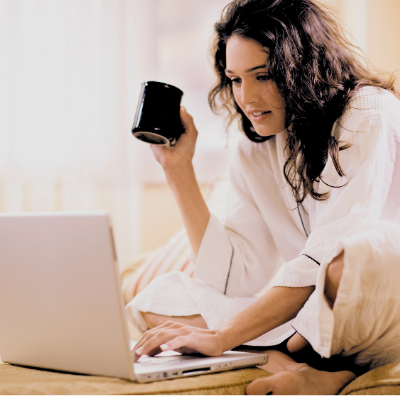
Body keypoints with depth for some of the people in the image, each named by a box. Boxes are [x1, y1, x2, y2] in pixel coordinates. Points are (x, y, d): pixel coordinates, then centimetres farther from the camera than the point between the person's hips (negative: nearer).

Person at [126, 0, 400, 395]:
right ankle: (297, 367, -25)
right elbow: (232, 280, 2)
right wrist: (179, 168, 1)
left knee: (360, 252, -40)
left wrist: (222, 336, -25)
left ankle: (293, 358, -15)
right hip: (313, 322, 6)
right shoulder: (255, 153, 9)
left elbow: (327, 258, -20)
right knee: (160, 296, -6)